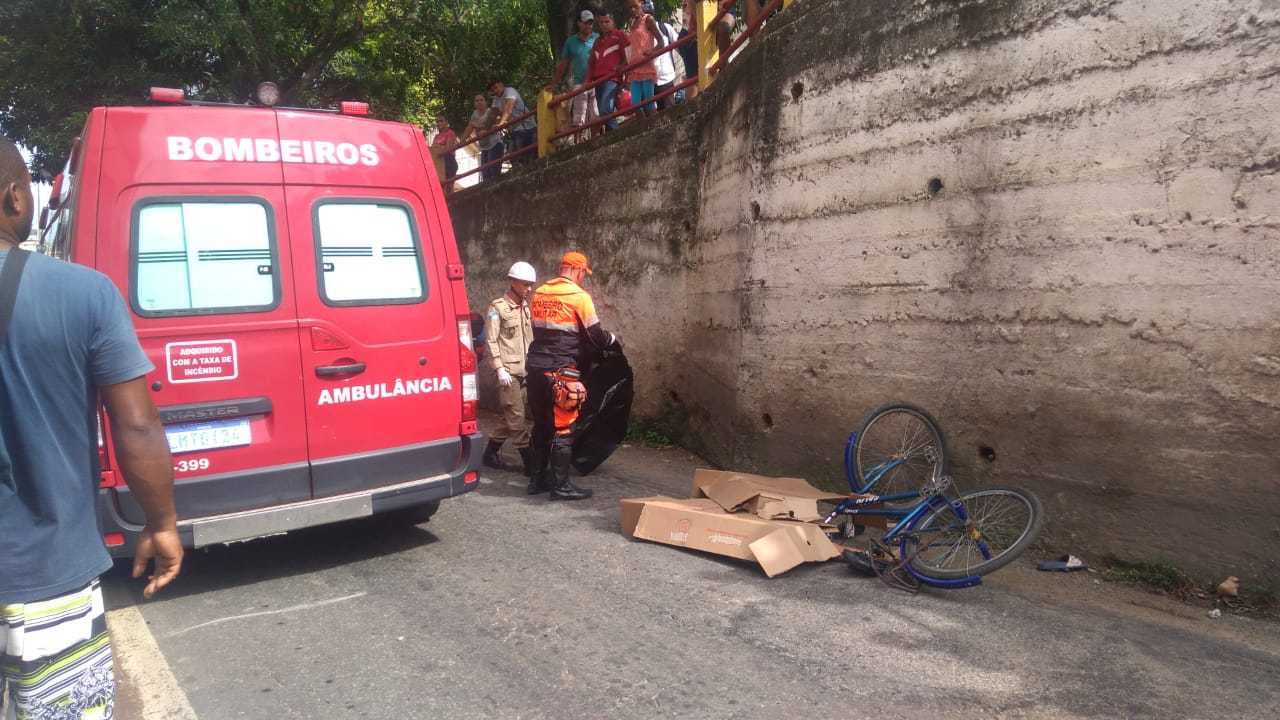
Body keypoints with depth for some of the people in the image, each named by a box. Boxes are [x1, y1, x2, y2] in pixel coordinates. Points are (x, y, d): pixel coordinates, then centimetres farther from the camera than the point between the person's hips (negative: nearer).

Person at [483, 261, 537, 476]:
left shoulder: (526, 307, 16)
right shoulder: (497, 308, -5)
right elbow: (491, 341, -9)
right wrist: (500, 369, -15)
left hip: (525, 370, 8)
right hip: (508, 371, -8)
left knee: (513, 416, 11)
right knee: (516, 416, -5)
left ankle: (491, 453, 25)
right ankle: (530, 462, -2)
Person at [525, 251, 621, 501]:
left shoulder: (539, 293, 10)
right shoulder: (579, 296, -9)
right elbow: (595, 336, -8)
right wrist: (614, 339, 14)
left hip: (535, 367, 7)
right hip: (560, 371, -7)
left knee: (541, 425, 17)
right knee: (563, 428, 1)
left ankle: (537, 479, 24)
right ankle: (560, 485, 5)